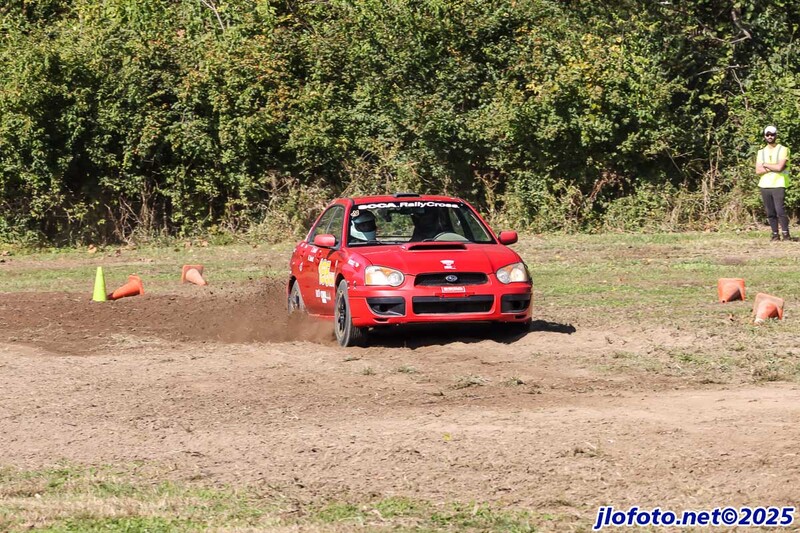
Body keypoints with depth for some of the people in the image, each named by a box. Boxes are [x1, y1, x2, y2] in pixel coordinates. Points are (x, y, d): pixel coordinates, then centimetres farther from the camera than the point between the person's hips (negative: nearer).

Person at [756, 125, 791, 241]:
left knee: (780, 211, -14)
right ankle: (775, 234, 8)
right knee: (770, 213, 3)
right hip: (764, 185, 4)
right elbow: (758, 171, 1)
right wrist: (773, 167, -9)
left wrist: (765, 165, -1)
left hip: (778, 185, -4)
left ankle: (786, 234, -9)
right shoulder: (761, 152, 13)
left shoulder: (783, 150, 0)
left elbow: (780, 167, -13)